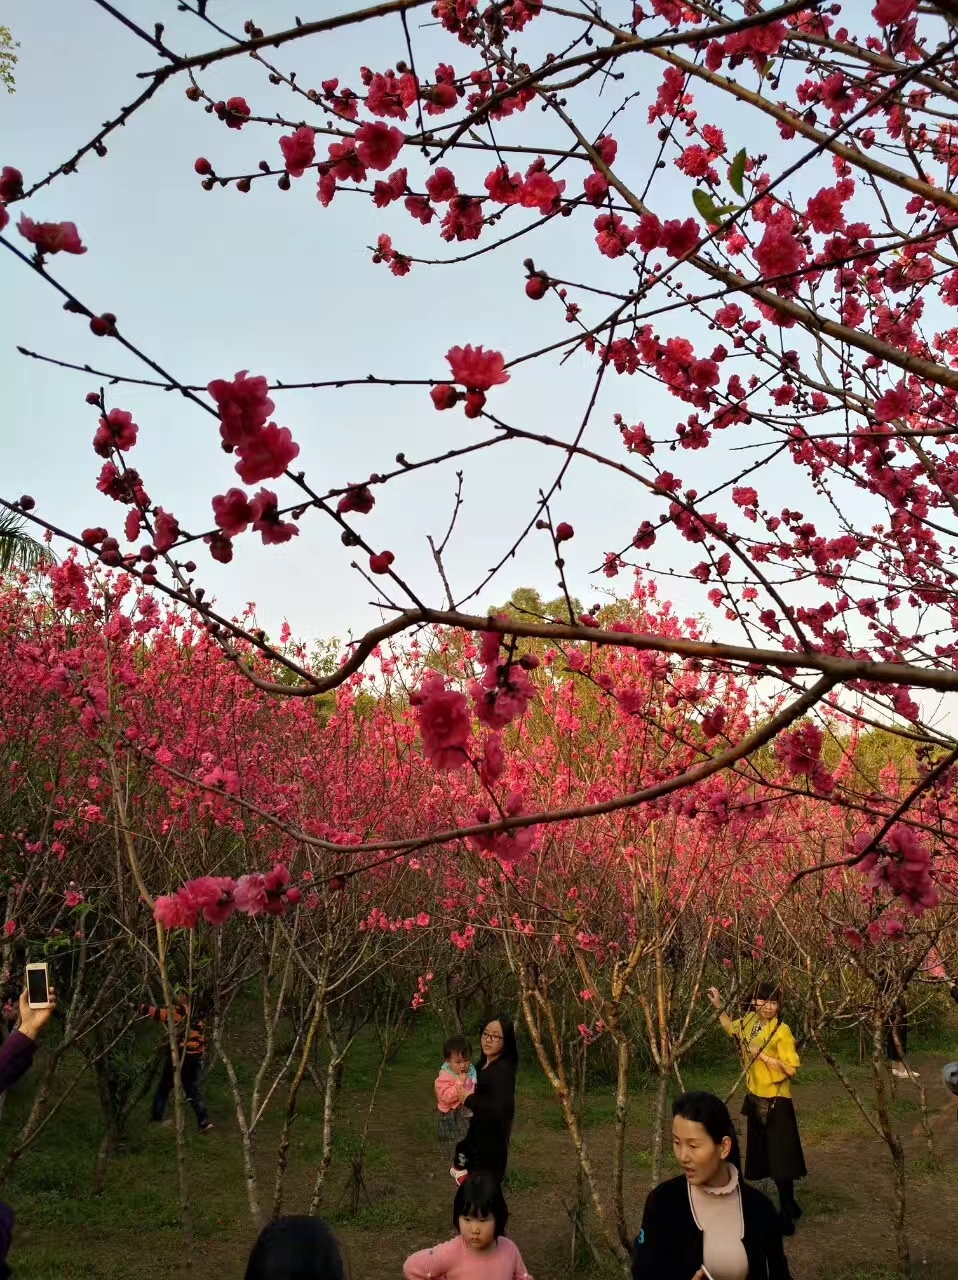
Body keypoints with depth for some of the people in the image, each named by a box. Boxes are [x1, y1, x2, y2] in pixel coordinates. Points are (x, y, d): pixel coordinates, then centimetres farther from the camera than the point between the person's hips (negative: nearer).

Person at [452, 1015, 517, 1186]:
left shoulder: (502, 1070, -24)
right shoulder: (483, 1064, 5)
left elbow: (501, 1109, -37)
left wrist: (469, 1100, -25)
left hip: (490, 1144, -9)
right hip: (476, 1140, 9)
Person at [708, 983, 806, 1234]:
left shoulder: (781, 1031, -18)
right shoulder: (749, 1021, 1)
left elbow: (791, 1068, -22)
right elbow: (732, 1030, 22)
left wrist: (762, 1055, -21)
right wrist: (719, 1007, 11)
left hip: (776, 1102, -7)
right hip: (756, 1099, 7)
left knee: (780, 1159, -1)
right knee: (764, 1157, 16)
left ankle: (787, 1216, 12)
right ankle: (789, 1206, 32)